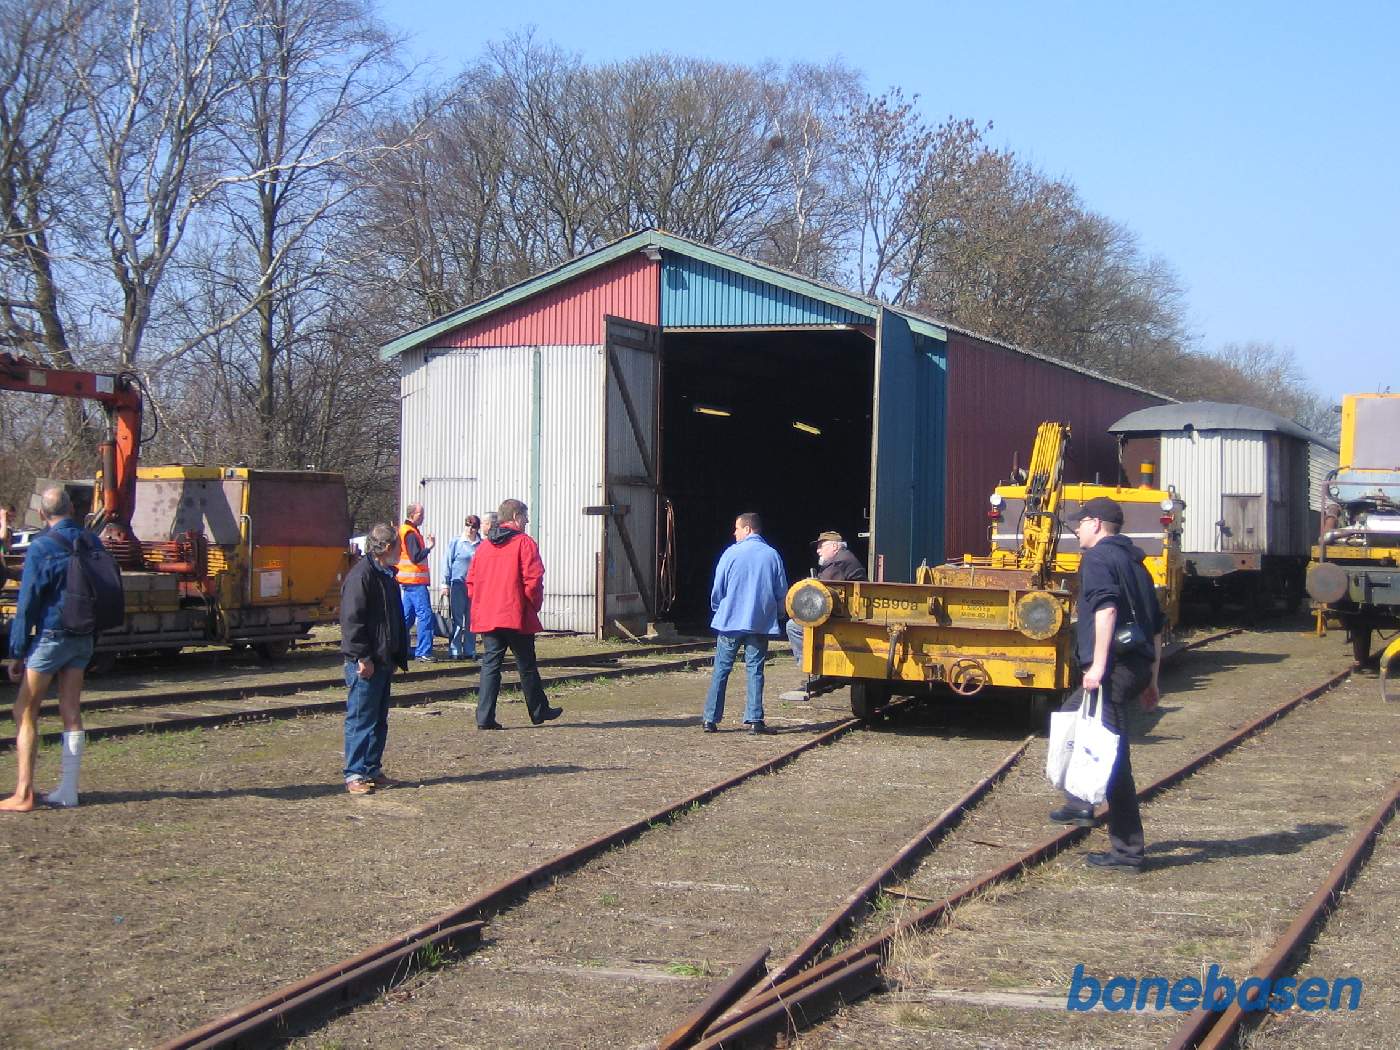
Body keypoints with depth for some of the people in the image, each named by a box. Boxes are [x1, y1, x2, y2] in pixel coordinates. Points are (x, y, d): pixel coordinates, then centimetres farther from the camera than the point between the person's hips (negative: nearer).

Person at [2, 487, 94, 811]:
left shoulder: (41, 547, -12)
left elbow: (28, 602, -11)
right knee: (71, 712, 10)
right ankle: (67, 790, 11)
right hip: (84, 638, 6)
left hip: (51, 637, -6)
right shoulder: (92, 543, 5)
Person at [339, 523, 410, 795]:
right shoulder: (361, 575, -15)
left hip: (384, 660, 10)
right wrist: (362, 657, -21)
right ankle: (355, 775, 0)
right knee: (361, 719, -5)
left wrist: (399, 655, 18)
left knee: (379, 720, 13)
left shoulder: (386, 575, 16)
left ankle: (372, 770, 21)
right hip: (365, 663, -10)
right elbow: (352, 620, -20)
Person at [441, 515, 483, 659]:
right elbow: (448, 564, 2)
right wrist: (446, 584, -1)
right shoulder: (455, 542, 0)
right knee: (457, 619, 0)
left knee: (472, 620, 8)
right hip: (458, 584, -2)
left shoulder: (481, 544, 5)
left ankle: (469, 651, 15)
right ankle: (455, 651, 4)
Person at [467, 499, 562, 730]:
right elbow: (533, 580, -14)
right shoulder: (524, 543, -7)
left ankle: (485, 717, -4)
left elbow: (471, 582, 11)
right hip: (517, 616, -5)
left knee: (490, 665, 5)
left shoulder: (484, 546, 11)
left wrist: (480, 608, 17)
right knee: (526, 667, 8)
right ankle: (539, 712, 21)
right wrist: (535, 605, 0)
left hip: (486, 617, 5)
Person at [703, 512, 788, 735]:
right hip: (760, 623, 2)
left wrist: (718, 609, 17)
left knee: (721, 670, 5)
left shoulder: (732, 553, -5)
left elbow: (717, 589, -1)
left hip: (730, 620, -2)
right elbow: (782, 592, 5)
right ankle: (754, 719, 0)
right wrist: (771, 612, 21)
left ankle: (710, 719, 5)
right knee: (755, 670, 6)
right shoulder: (772, 555, 2)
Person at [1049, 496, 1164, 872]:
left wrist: (1098, 665, -26)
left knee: (1112, 755, -8)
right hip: (1139, 665, 10)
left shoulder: (1098, 557, -4)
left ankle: (1128, 850, -7)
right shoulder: (1134, 561, 24)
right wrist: (1151, 680, 29)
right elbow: (1157, 626, 26)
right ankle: (1080, 804, 25)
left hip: (1115, 668, -10)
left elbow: (1106, 609, -22)